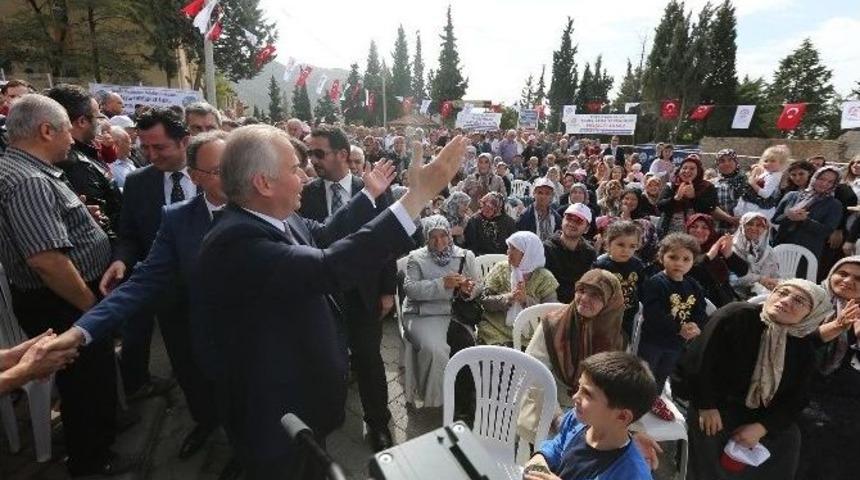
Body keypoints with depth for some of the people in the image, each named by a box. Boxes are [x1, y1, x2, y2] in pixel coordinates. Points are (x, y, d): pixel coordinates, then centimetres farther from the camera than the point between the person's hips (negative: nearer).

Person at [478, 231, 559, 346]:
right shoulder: (500, 269, 4)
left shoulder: (545, 279, 0)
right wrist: (508, 298, -17)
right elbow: (484, 300, -2)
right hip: (495, 331, 0)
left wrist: (526, 300, -18)